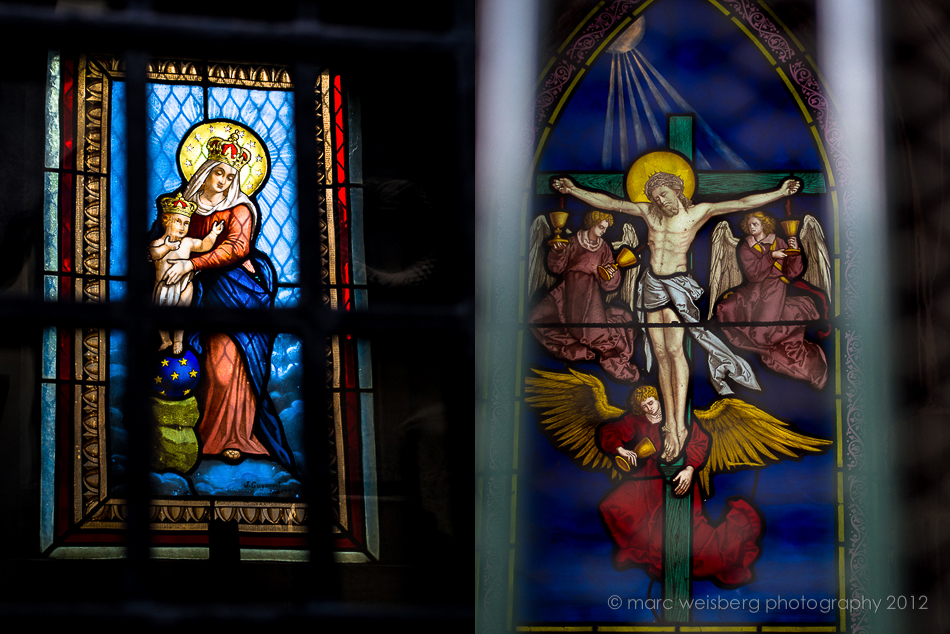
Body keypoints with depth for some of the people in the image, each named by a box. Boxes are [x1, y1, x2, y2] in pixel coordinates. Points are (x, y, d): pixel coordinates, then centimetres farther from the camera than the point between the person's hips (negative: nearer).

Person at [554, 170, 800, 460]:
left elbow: (741, 203, -8)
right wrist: (574, 190, 13)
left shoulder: (697, 213, -3)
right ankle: (670, 426, 6)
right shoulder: (649, 213, 9)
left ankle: (680, 423, -20)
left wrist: (780, 193, -15)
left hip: (677, 283, -5)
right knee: (661, 354, 3)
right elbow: (609, 203, 14)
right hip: (652, 283, 5)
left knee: (674, 348, -18)